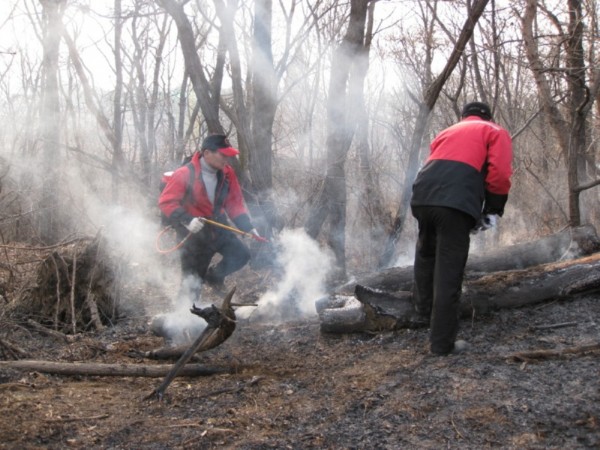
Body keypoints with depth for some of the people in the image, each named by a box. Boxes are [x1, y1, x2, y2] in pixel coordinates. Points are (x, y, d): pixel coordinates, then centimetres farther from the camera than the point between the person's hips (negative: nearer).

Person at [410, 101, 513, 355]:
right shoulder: (495, 132, 19)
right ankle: (442, 343, 5)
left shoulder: (446, 132, 35)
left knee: (425, 255, 31)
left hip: (422, 196, 5)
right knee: (448, 273, 0)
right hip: (457, 203, -5)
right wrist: (492, 211, 10)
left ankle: (423, 306, 40)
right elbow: (499, 174, 3)